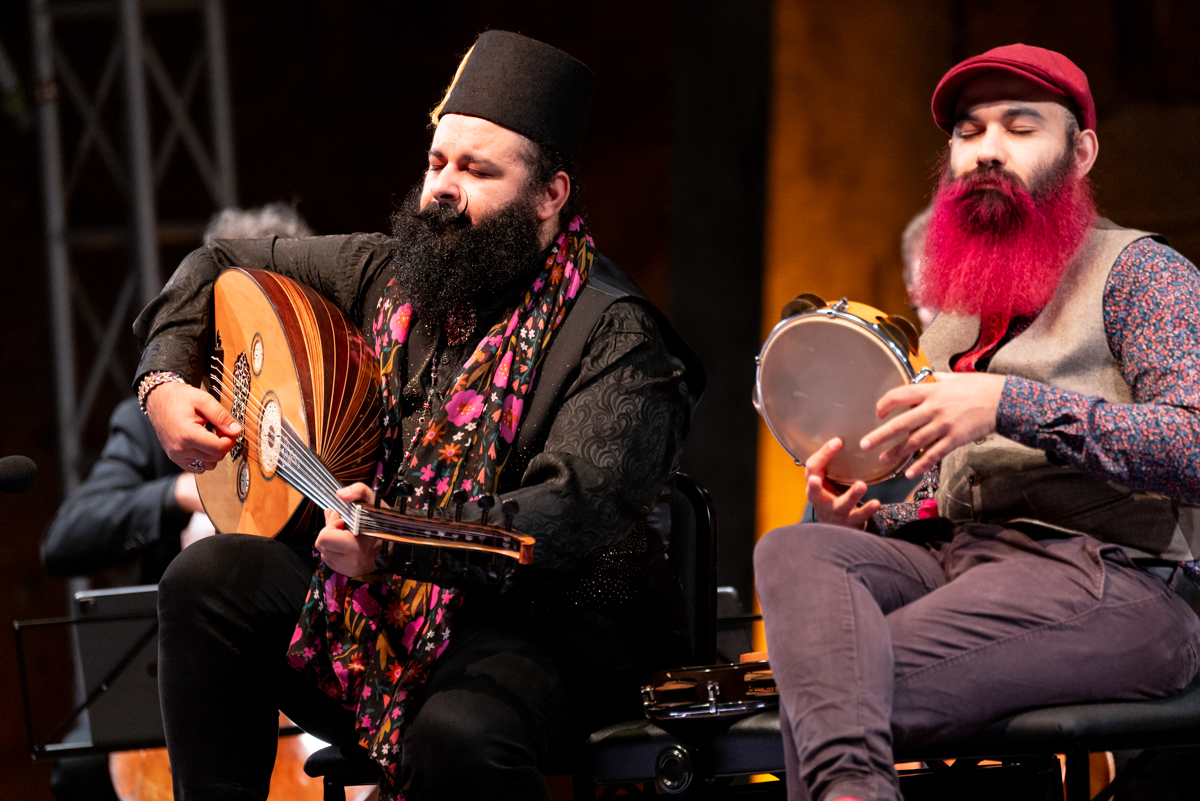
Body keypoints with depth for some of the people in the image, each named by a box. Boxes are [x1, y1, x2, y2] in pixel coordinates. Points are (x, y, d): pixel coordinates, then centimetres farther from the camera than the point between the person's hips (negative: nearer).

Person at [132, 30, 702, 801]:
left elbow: (580, 509, -29)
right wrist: (164, 381, 4)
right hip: (377, 595, 7)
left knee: (458, 734, -37)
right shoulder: (392, 271, 8)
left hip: (551, 617, -6)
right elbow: (219, 264, 23)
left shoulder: (611, 333, -14)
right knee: (207, 579, -14)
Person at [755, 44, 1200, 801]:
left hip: (1108, 575, -7)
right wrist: (860, 517, 8)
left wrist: (1009, 405, -20)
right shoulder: (959, 313, 29)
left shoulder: (1137, 271, 3)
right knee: (794, 551, -27)